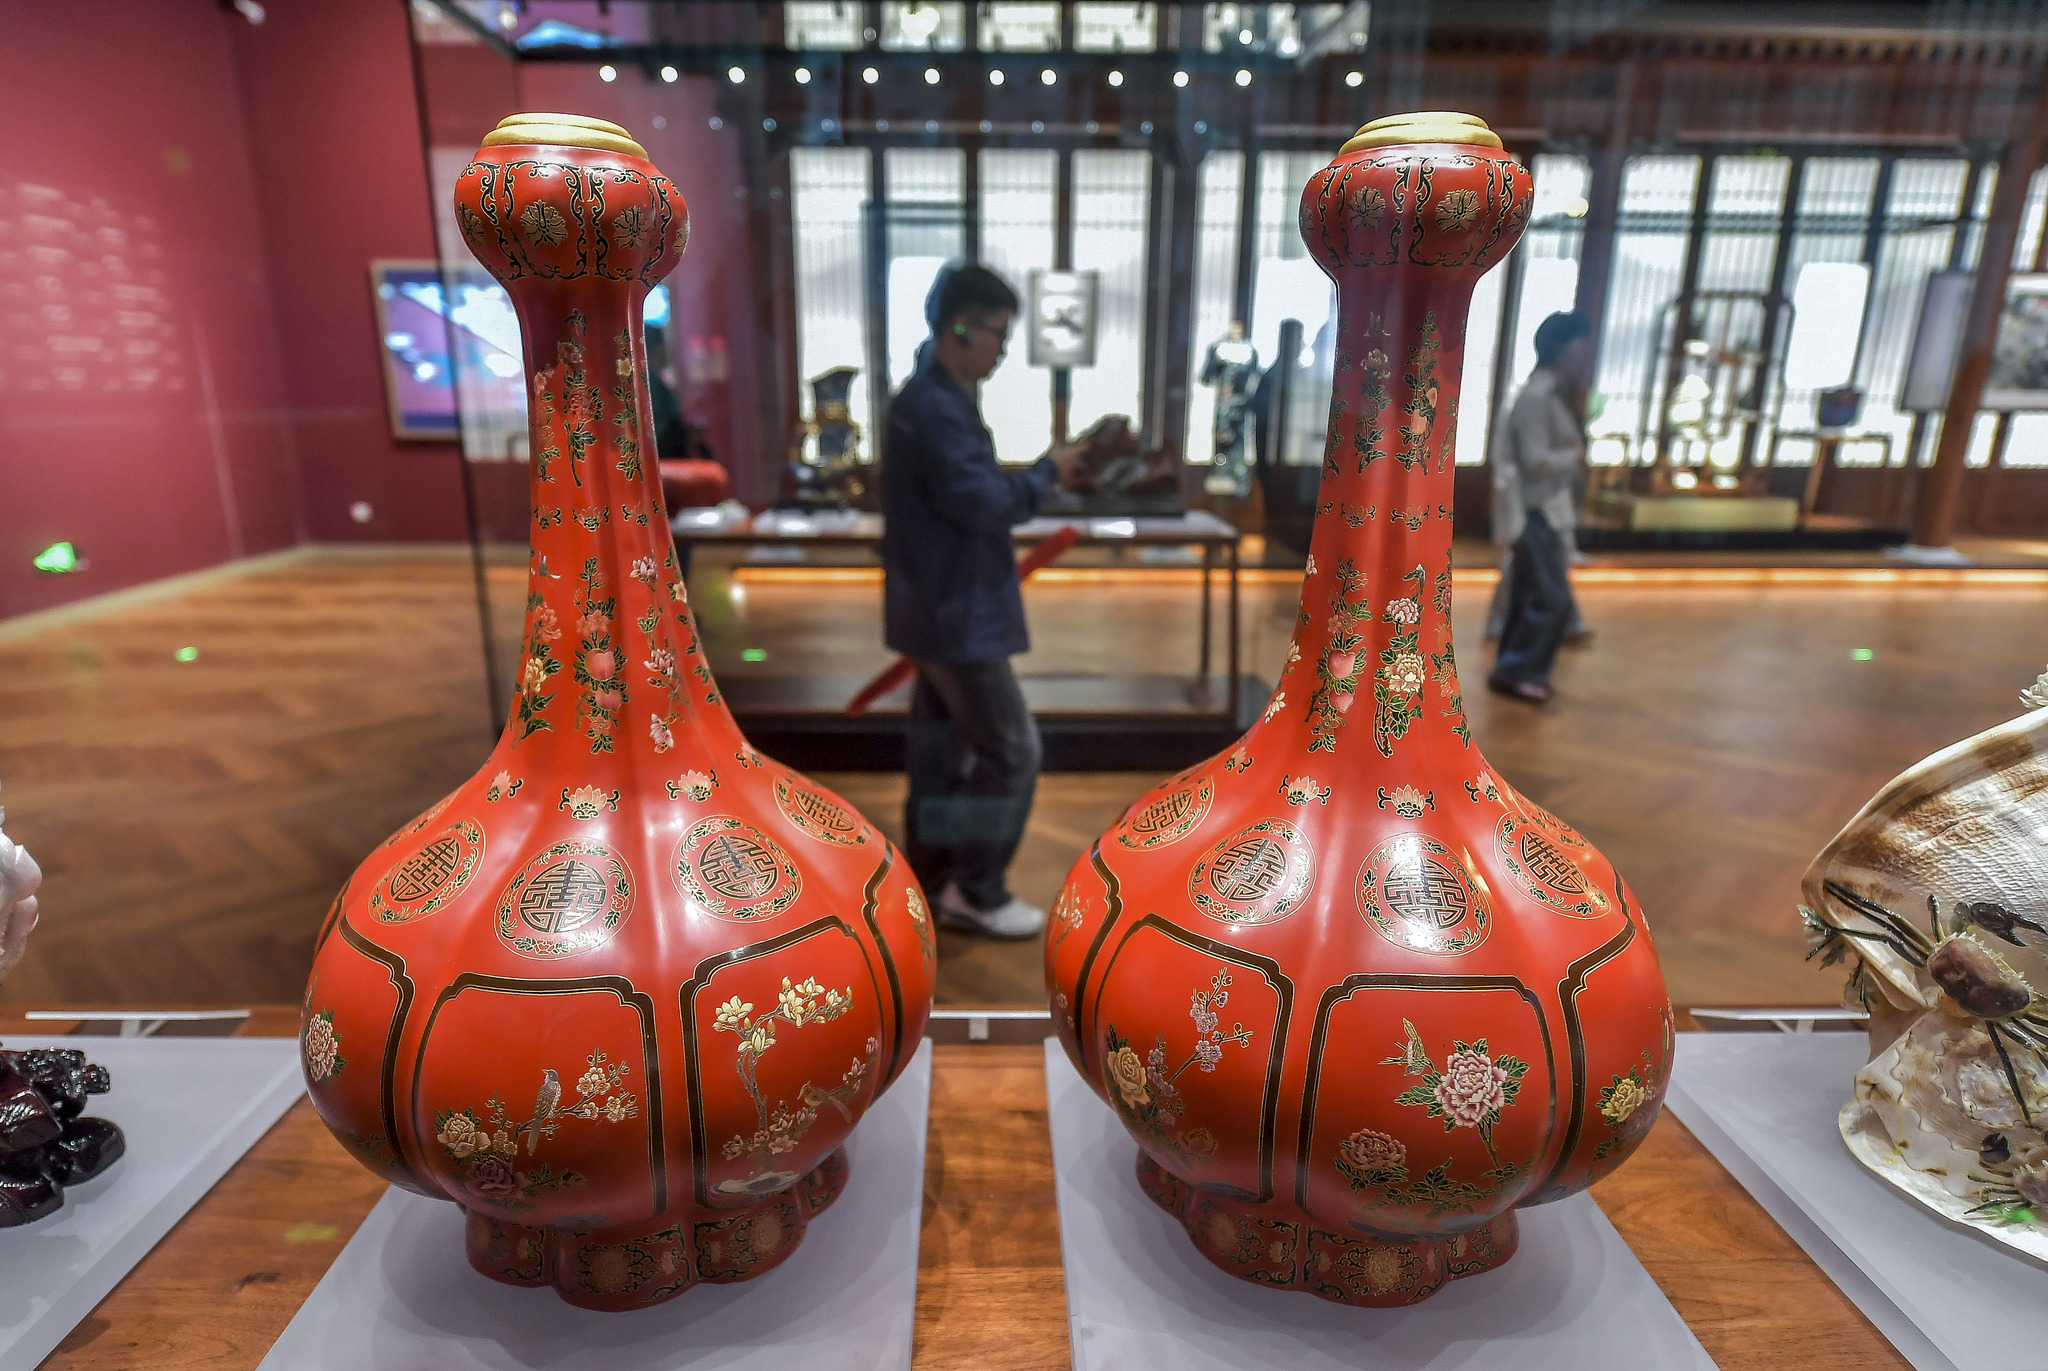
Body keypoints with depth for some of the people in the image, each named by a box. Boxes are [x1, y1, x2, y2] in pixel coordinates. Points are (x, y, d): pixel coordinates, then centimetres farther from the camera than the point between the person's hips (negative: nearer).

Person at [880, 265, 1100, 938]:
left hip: (941, 606, 11)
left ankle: (934, 884, 25)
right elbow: (980, 502, -23)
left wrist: (1035, 478, 7)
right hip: (956, 613, -11)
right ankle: (975, 890, 9)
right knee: (1011, 749, -3)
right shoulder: (935, 407, -18)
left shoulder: (932, 399, 16)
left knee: (942, 749, 14)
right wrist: (1047, 473, -10)